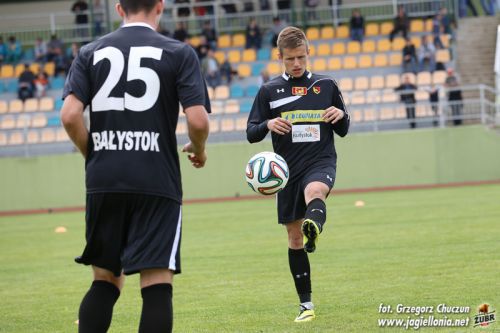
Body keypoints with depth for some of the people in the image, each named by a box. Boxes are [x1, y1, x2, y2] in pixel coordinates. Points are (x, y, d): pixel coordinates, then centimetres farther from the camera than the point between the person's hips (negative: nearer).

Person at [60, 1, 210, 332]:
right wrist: (199, 150, 12)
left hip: (103, 182, 3)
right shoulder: (179, 53, 0)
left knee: (105, 280, 15)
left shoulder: (91, 52, 7)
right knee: (157, 284, -3)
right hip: (157, 182, -3)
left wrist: (94, 154, 13)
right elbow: (198, 120, -9)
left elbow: (70, 116, -3)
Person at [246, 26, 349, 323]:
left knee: (315, 191, -38)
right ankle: (306, 304, 13)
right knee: (294, 238, 4)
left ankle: (314, 230, -69)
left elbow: (343, 131, 14)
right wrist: (268, 124, -15)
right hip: (288, 168, 2)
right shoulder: (269, 91, 6)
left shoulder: (327, 85, 7)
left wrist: (341, 116, -10)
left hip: (321, 162, -2)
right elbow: (251, 133, 7)